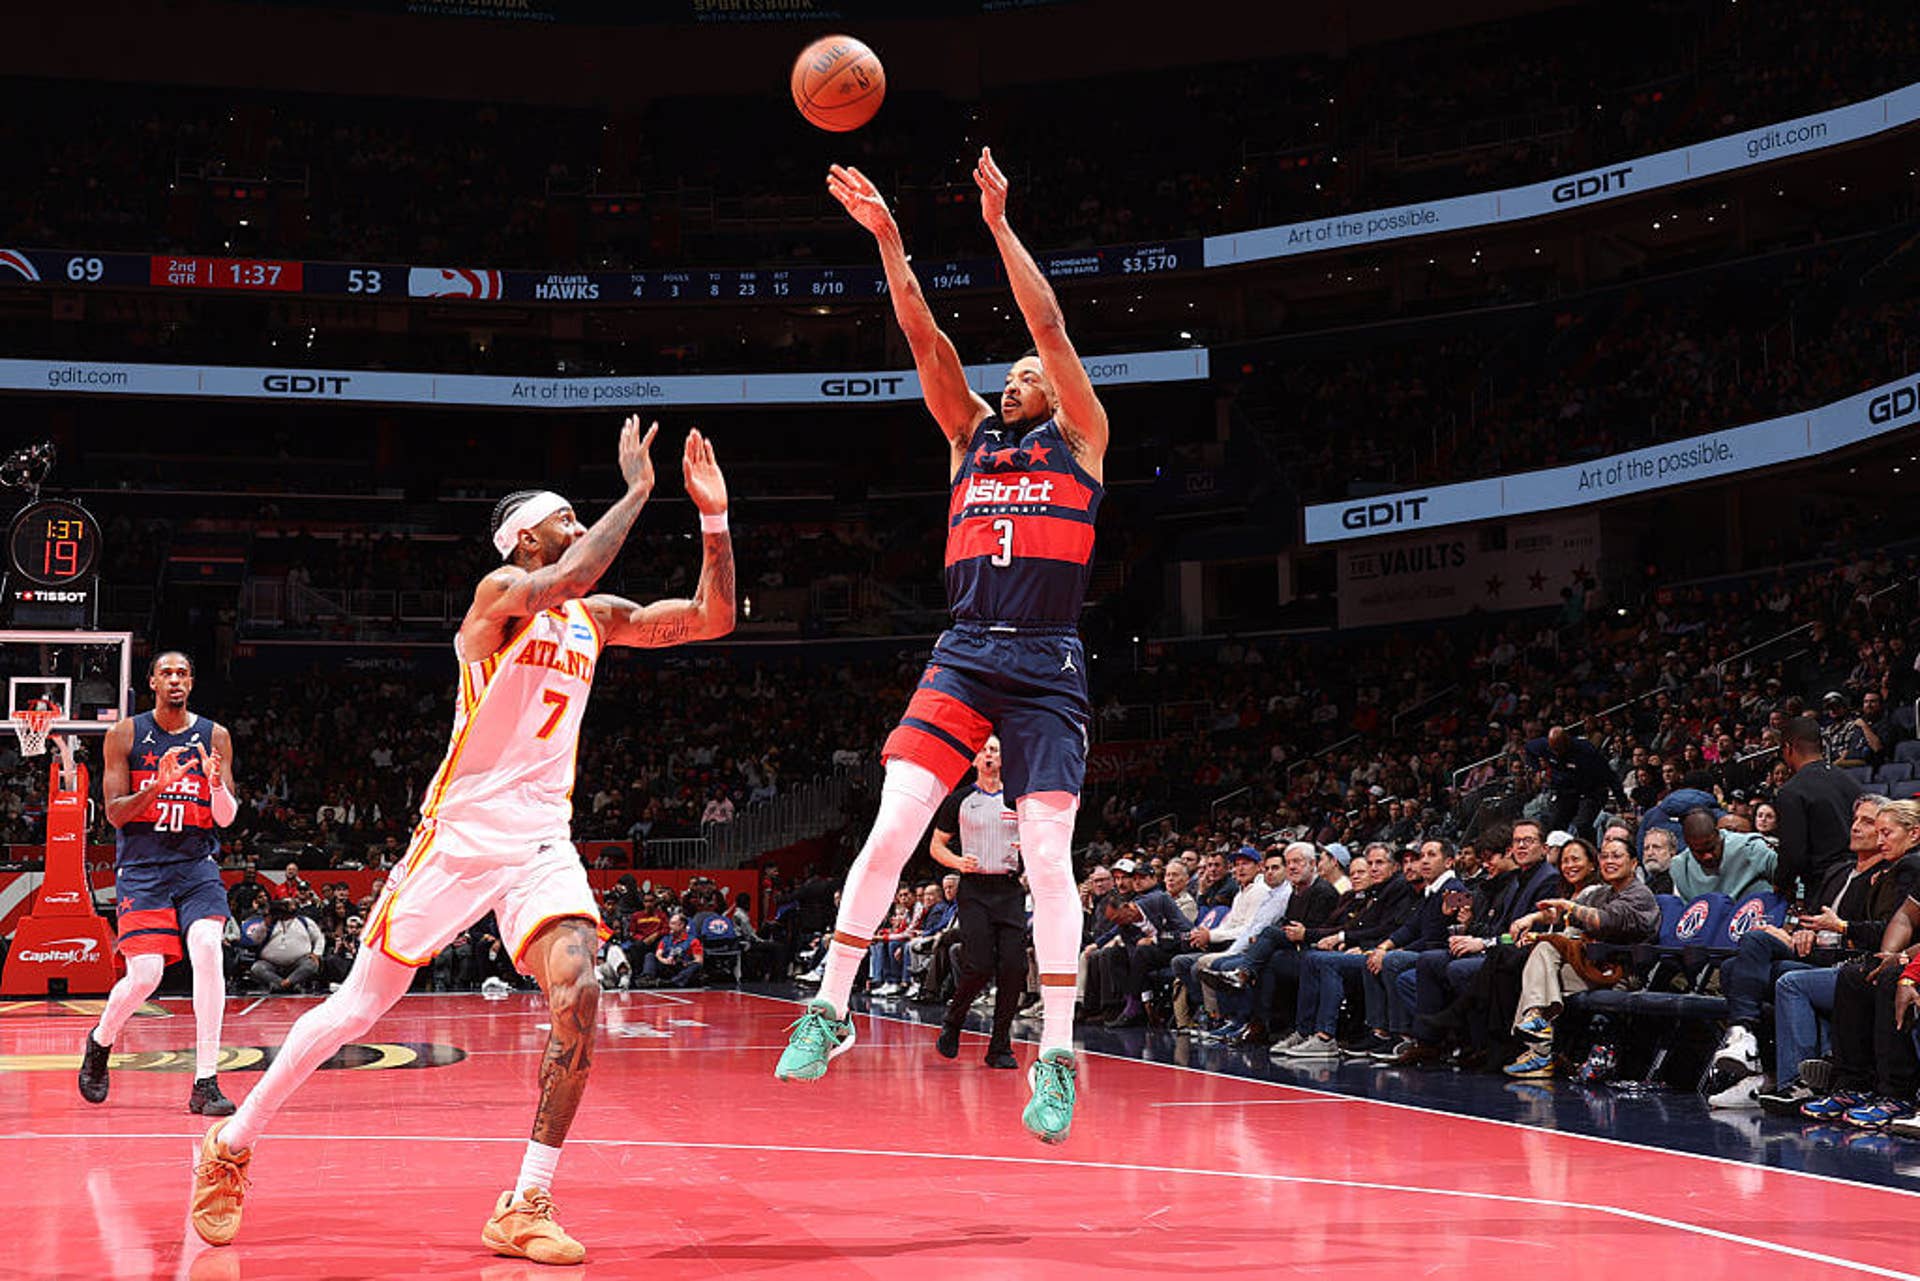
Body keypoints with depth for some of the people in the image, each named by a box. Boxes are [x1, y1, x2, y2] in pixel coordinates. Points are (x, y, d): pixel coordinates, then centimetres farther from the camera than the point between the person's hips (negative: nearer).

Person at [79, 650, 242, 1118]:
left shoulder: (214, 736, 5)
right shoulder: (124, 736, 2)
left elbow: (226, 818, 2)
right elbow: (115, 814, -3)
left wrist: (216, 782, -20)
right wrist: (158, 785, -20)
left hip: (197, 864, 1)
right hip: (141, 866, -1)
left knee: (207, 949, -24)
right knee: (145, 974, -13)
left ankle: (206, 1082, -20)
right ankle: (100, 1041, 22)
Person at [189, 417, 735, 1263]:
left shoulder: (596, 617, 12)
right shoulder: (501, 592, -8)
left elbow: (712, 619, 10)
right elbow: (566, 579, -30)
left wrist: (714, 517, -1)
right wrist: (636, 489, -21)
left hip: (542, 844, 5)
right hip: (459, 835, -5)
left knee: (577, 991, -19)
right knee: (360, 1004, 2)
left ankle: (526, 1208, -13)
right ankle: (232, 1146, 22)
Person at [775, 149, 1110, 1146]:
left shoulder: (1080, 439, 10)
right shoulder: (970, 435, 19)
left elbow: (1050, 325, -1)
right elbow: (924, 336, 9)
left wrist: (1000, 226, -4)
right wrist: (887, 239, 0)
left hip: (1048, 668, -3)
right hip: (964, 654, 3)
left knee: (1047, 856, -7)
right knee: (891, 829, -10)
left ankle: (1056, 1057, -1)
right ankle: (830, 1009, 1)